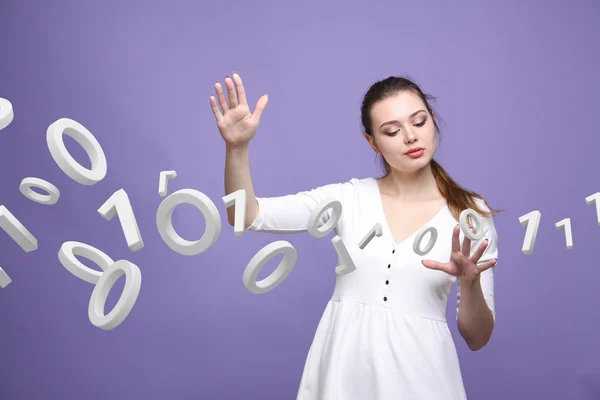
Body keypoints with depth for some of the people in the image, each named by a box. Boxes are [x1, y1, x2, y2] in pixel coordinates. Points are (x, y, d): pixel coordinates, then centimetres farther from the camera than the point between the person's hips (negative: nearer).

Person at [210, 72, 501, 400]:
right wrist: (237, 147, -22)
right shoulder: (349, 197, 1)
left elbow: (477, 338, 0)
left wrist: (470, 282, -20)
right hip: (342, 371, 1)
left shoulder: (471, 215, -1)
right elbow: (246, 216, -7)